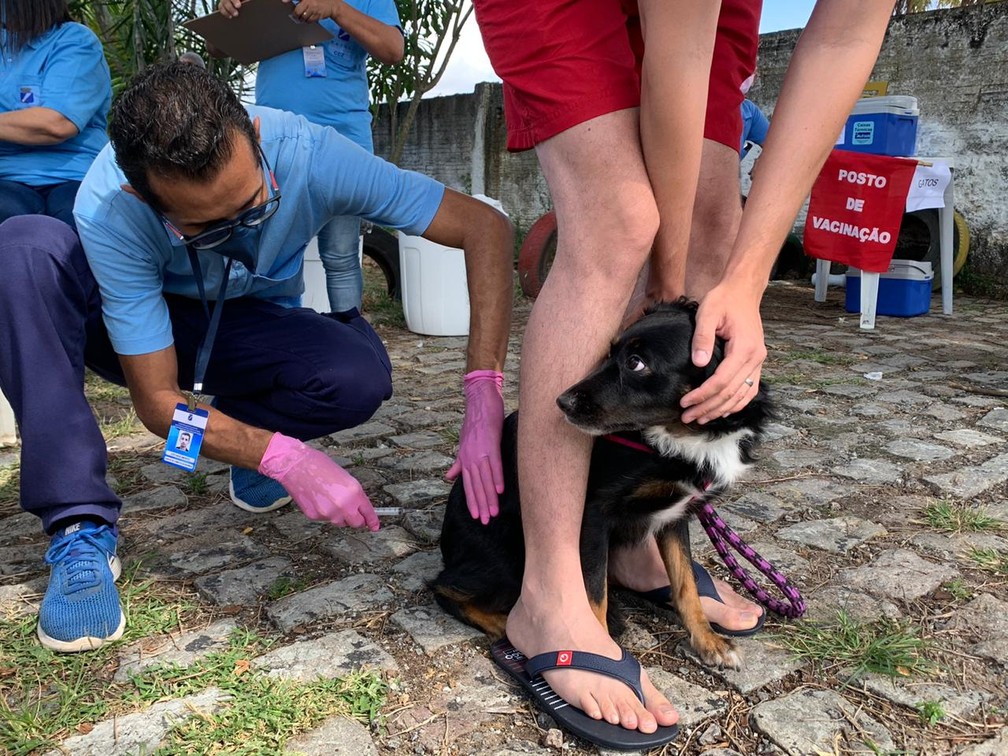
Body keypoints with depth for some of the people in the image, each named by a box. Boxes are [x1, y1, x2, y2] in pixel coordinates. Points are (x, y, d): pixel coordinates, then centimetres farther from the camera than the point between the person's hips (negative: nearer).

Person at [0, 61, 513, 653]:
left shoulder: (309, 155, -32)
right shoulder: (107, 208, -33)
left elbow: (484, 225, -32)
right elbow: (157, 400, -28)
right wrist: (284, 459, -43)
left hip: (252, 327, 0)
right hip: (144, 328, 0)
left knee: (361, 376, -32)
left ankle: (243, 428, 1)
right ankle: (81, 529, -27)